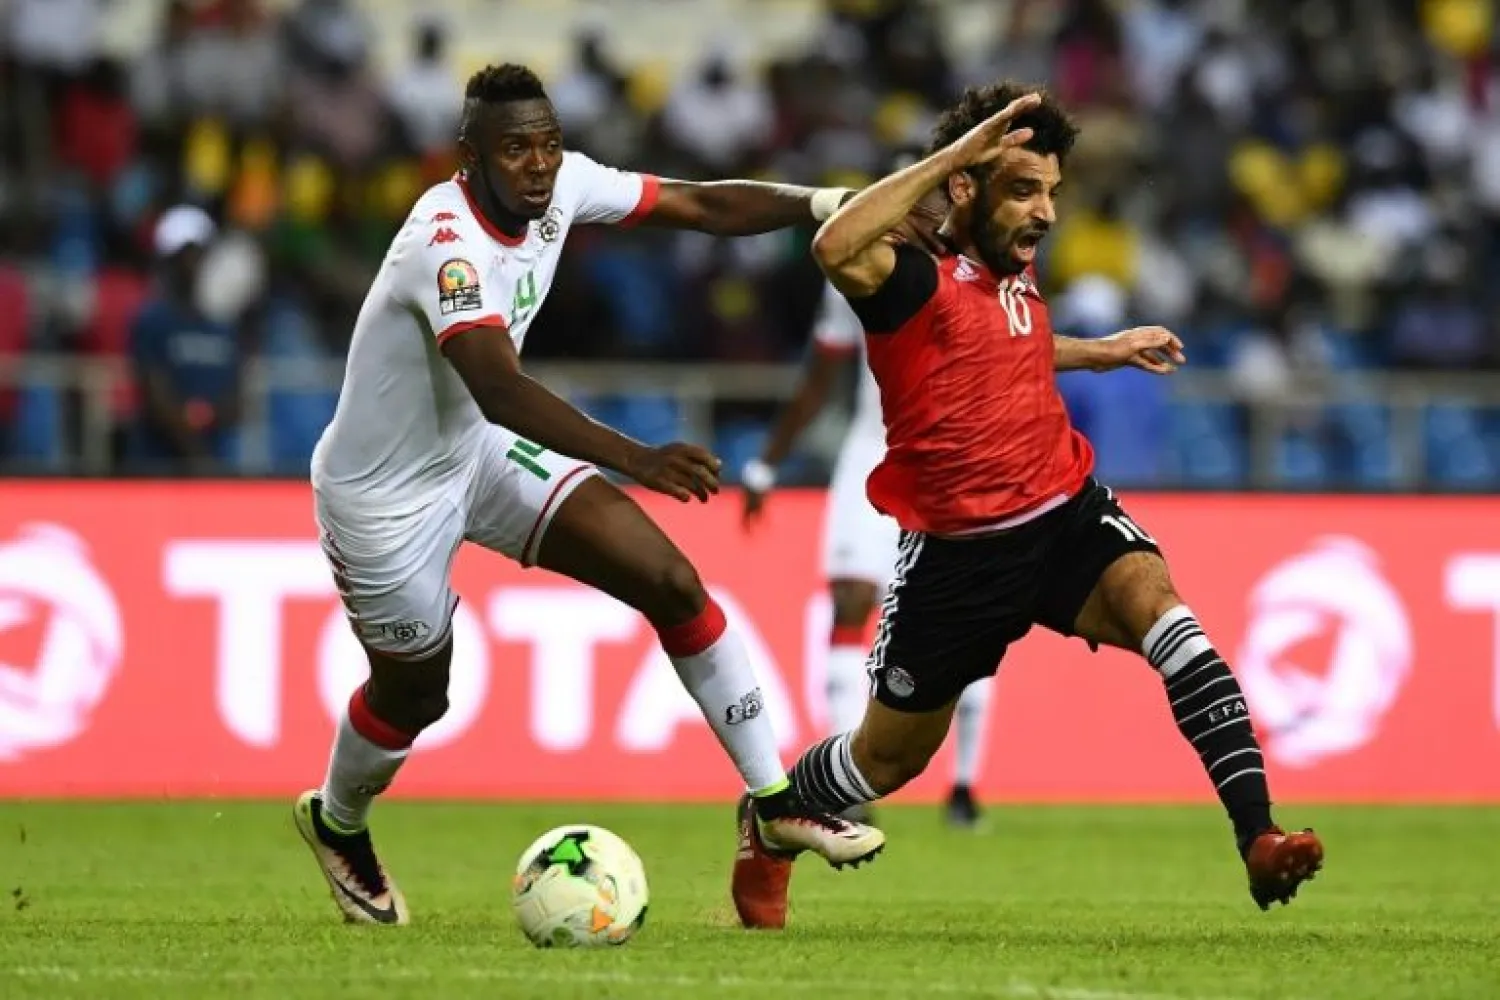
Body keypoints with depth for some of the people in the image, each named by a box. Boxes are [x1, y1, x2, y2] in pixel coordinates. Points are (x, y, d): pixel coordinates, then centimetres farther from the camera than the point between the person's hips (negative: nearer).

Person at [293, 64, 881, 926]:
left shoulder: (561, 184, -13)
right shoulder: (448, 242, -35)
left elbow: (701, 206, -6)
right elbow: (500, 392, -48)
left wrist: (827, 203, -20)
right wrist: (639, 460, -57)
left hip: (476, 453, 7)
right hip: (384, 492, -7)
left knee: (672, 580, -7)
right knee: (415, 693, 12)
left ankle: (775, 801, 0)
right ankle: (337, 822, 47)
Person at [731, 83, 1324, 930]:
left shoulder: (1017, 270, 7)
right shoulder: (915, 280, -16)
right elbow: (838, 249, -42)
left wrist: (1100, 352, 36)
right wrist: (954, 154, -38)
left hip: (1068, 517, 5)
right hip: (961, 555, -5)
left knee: (1159, 606, -27)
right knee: (889, 758, 12)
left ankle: (1259, 837, -36)